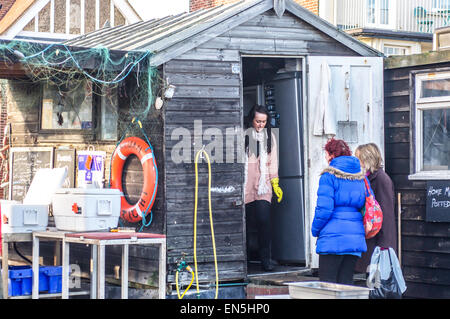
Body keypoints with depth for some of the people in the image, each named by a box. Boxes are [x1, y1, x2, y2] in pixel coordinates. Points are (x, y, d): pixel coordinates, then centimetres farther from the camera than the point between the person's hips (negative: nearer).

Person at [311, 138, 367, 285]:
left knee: (327, 283, -1)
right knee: (346, 282, 10)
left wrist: (315, 230, 1)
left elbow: (324, 208, -13)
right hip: (356, 237, 6)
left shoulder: (329, 176, -8)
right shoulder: (360, 177, 11)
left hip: (333, 236, -6)